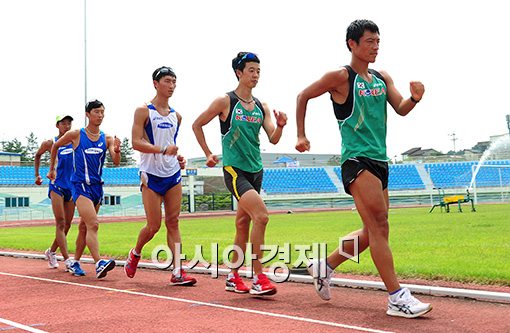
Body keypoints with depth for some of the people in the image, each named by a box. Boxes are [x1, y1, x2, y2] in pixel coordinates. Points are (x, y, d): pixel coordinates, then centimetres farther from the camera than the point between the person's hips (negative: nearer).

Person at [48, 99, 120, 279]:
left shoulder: (107, 139, 5)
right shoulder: (76, 135, -3)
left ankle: (76, 261, 29)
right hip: (80, 185, -5)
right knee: (93, 225, -21)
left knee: (85, 226, 15)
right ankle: (99, 264, -29)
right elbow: (55, 146, 13)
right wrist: (51, 169, 19)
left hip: (97, 186, 5)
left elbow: (116, 162, -5)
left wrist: (117, 151, -26)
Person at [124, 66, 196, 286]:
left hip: (173, 174, 5)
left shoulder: (176, 116, 13)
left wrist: (178, 158, 7)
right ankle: (135, 254, 28)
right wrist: (163, 150, -25)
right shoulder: (143, 111, -5)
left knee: (173, 222, 0)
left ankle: (177, 272, 0)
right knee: (153, 225, -2)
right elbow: (136, 142, -14)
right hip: (151, 175, -5)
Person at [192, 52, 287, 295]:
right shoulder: (225, 102, -5)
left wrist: (280, 126, -15)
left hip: (255, 170, 6)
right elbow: (197, 125, 4)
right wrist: (208, 154, 3)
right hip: (234, 170, -6)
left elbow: (273, 139, 5)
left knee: (243, 223, 11)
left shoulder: (261, 107, 10)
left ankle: (233, 278, 23)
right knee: (261, 216, -21)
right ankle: (258, 279, -14)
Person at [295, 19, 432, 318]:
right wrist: (301, 136, 4)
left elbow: (401, 109, 7)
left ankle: (325, 265, 28)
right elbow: (303, 97, 4)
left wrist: (415, 98, -14)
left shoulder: (383, 78, 14)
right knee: (379, 226, -15)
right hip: (357, 160, -8)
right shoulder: (340, 76, -4)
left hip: (379, 160, 8)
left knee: (373, 232, 11)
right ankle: (398, 298, -14)